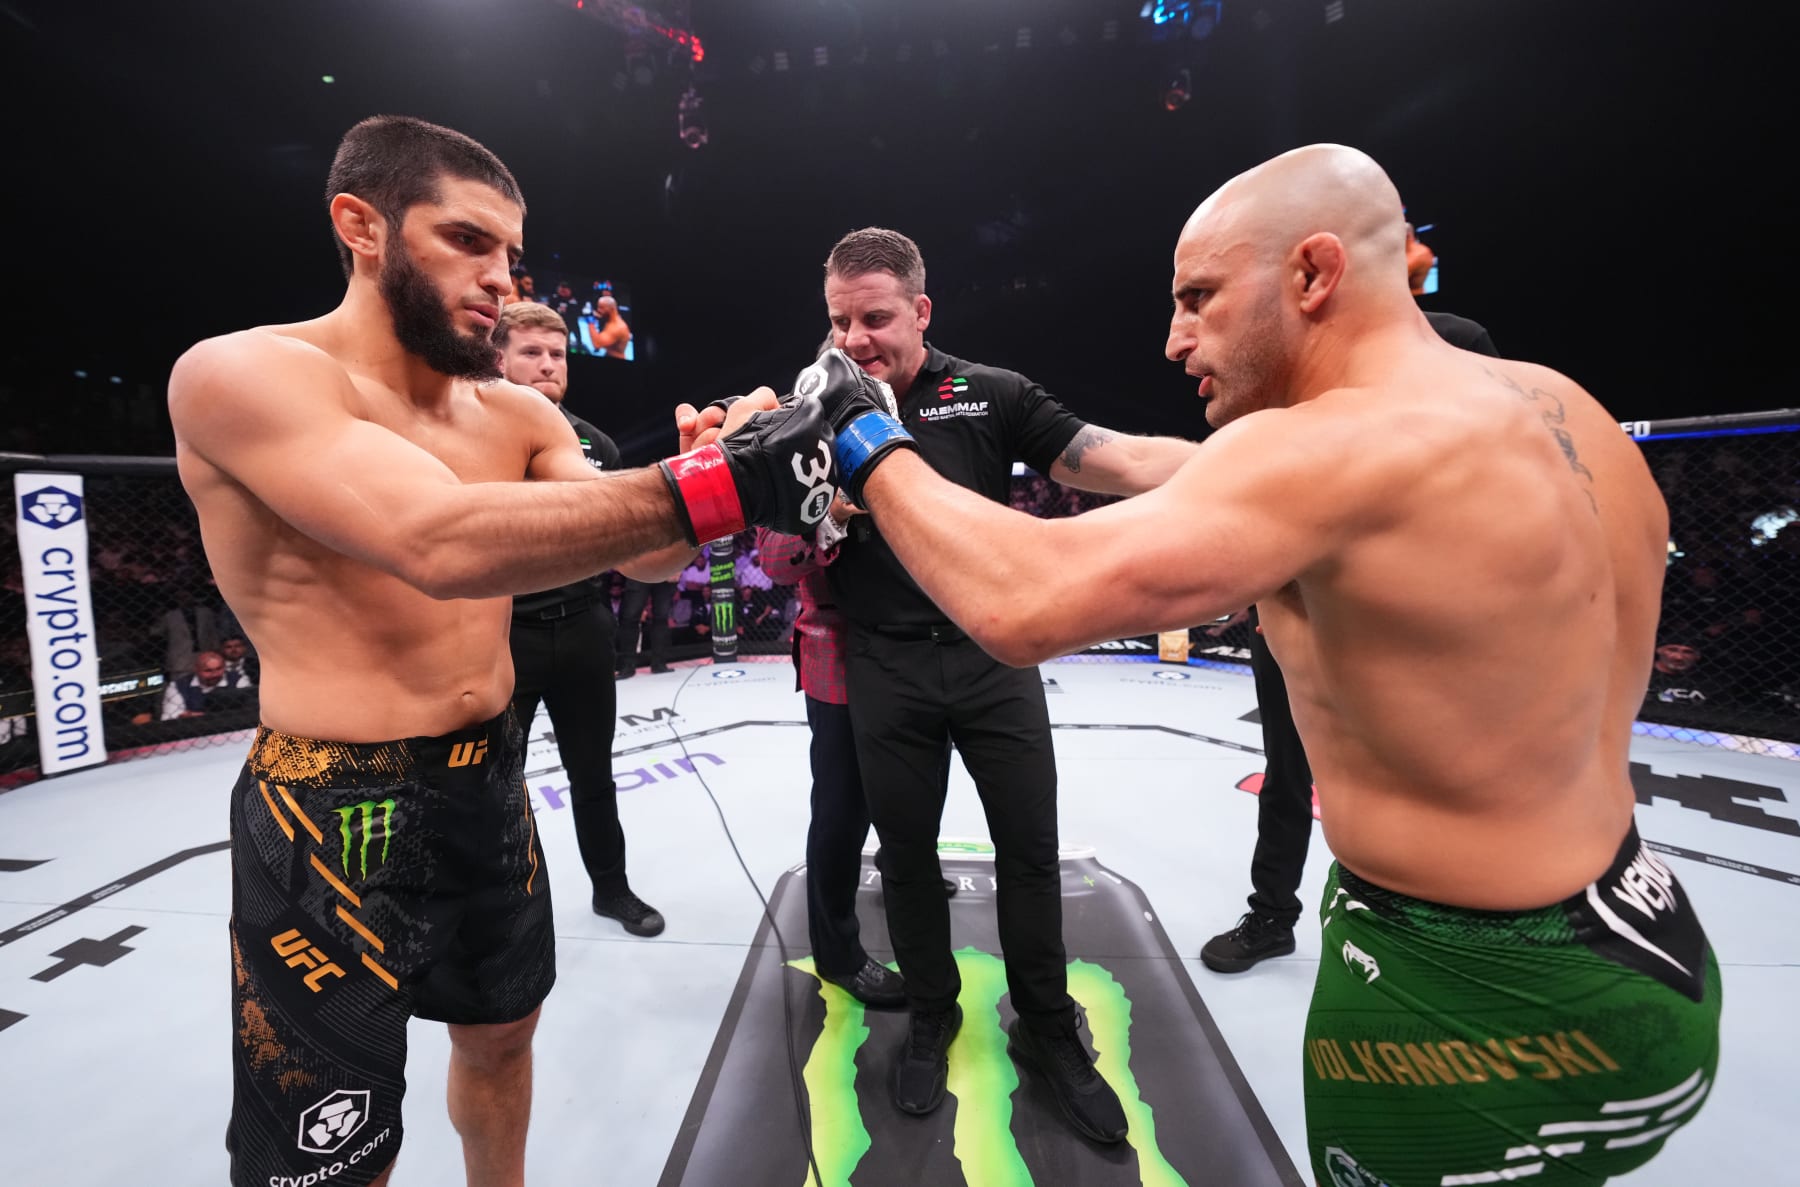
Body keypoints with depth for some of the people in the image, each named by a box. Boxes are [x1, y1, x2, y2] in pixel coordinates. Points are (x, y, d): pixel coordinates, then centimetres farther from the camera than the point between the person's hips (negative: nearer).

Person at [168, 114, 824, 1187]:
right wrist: (710, 488, -37)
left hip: (492, 786, 7)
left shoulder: (517, 413, 5)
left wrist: (718, 468, -23)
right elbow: (442, 543, -32)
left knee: (502, 1032, 26)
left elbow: (629, 543, -3)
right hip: (335, 820, -6)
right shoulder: (239, 375, -16)